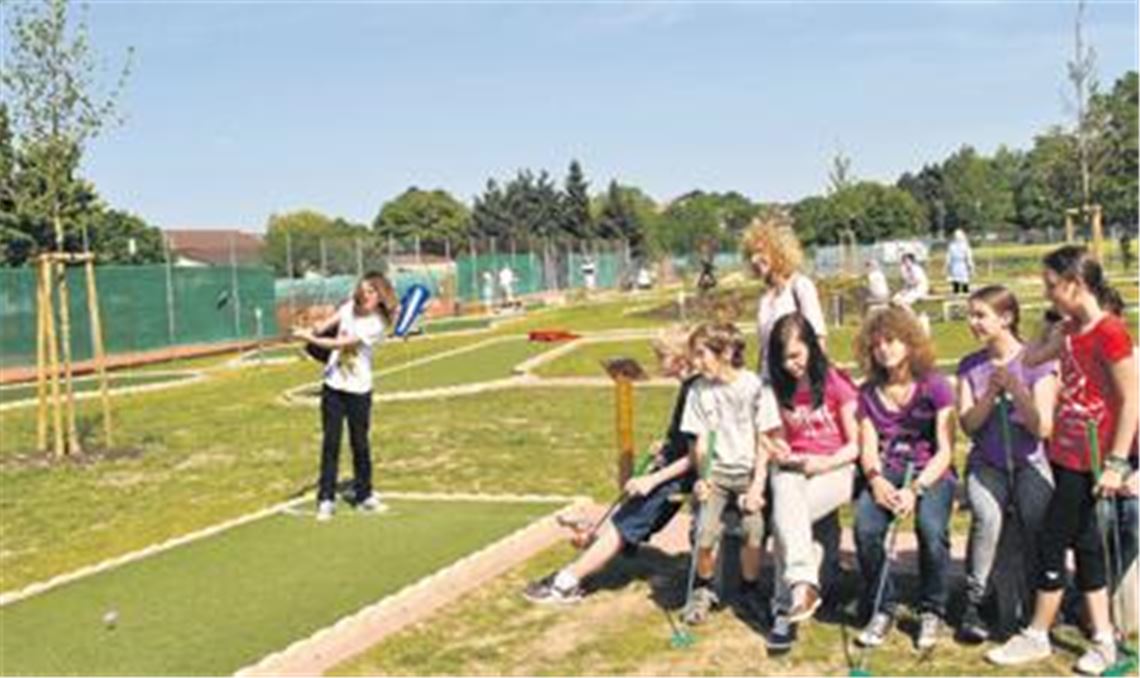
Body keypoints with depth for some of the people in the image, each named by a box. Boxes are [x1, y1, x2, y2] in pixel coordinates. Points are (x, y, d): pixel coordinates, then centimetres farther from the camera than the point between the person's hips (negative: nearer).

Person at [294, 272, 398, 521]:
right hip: (333, 386, 3)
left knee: (360, 443, 6)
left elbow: (341, 343, -21)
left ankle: (364, 496, 23)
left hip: (358, 390, -3)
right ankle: (326, 499, 6)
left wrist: (311, 339, -25)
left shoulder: (376, 325, -14)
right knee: (330, 442, 1)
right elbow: (328, 323, -5)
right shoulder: (350, 307, 1)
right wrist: (312, 330, -26)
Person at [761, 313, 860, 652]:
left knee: (785, 518, -31)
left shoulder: (836, 384, -3)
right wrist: (780, 452, -4)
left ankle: (785, 609, -27)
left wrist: (824, 463, -17)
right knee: (786, 498, -34)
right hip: (792, 468, 4)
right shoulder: (779, 389, 10)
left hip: (834, 469, -4)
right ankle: (802, 584, -43)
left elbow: (855, 445, -2)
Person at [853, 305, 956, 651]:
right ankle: (881, 609, -6)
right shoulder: (869, 392, 8)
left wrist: (916, 488, -22)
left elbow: (944, 451, -7)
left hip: (931, 471, -2)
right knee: (865, 526, -28)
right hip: (887, 471, 3)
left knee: (931, 528, -33)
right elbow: (868, 448, 3)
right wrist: (876, 479, -20)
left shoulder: (934, 386, -3)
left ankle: (932, 611, -6)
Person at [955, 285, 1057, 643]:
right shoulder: (970, 366, 7)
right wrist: (991, 393, -15)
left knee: (1037, 520, -29)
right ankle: (974, 603, -18)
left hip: (1029, 463, -1)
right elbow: (968, 424, -1)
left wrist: (1016, 387, -18)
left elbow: (1044, 428, -9)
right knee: (987, 517, -30)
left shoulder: (1037, 362, -3)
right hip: (986, 464, 1)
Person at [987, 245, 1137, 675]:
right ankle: (1104, 640, 24)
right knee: (1084, 542, 14)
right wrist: (1060, 321, 8)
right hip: (1067, 452, 9)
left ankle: (1037, 636, 15)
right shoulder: (1072, 328, 7)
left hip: (1088, 460, -9)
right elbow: (1031, 357, 16)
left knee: (1052, 542, 1)